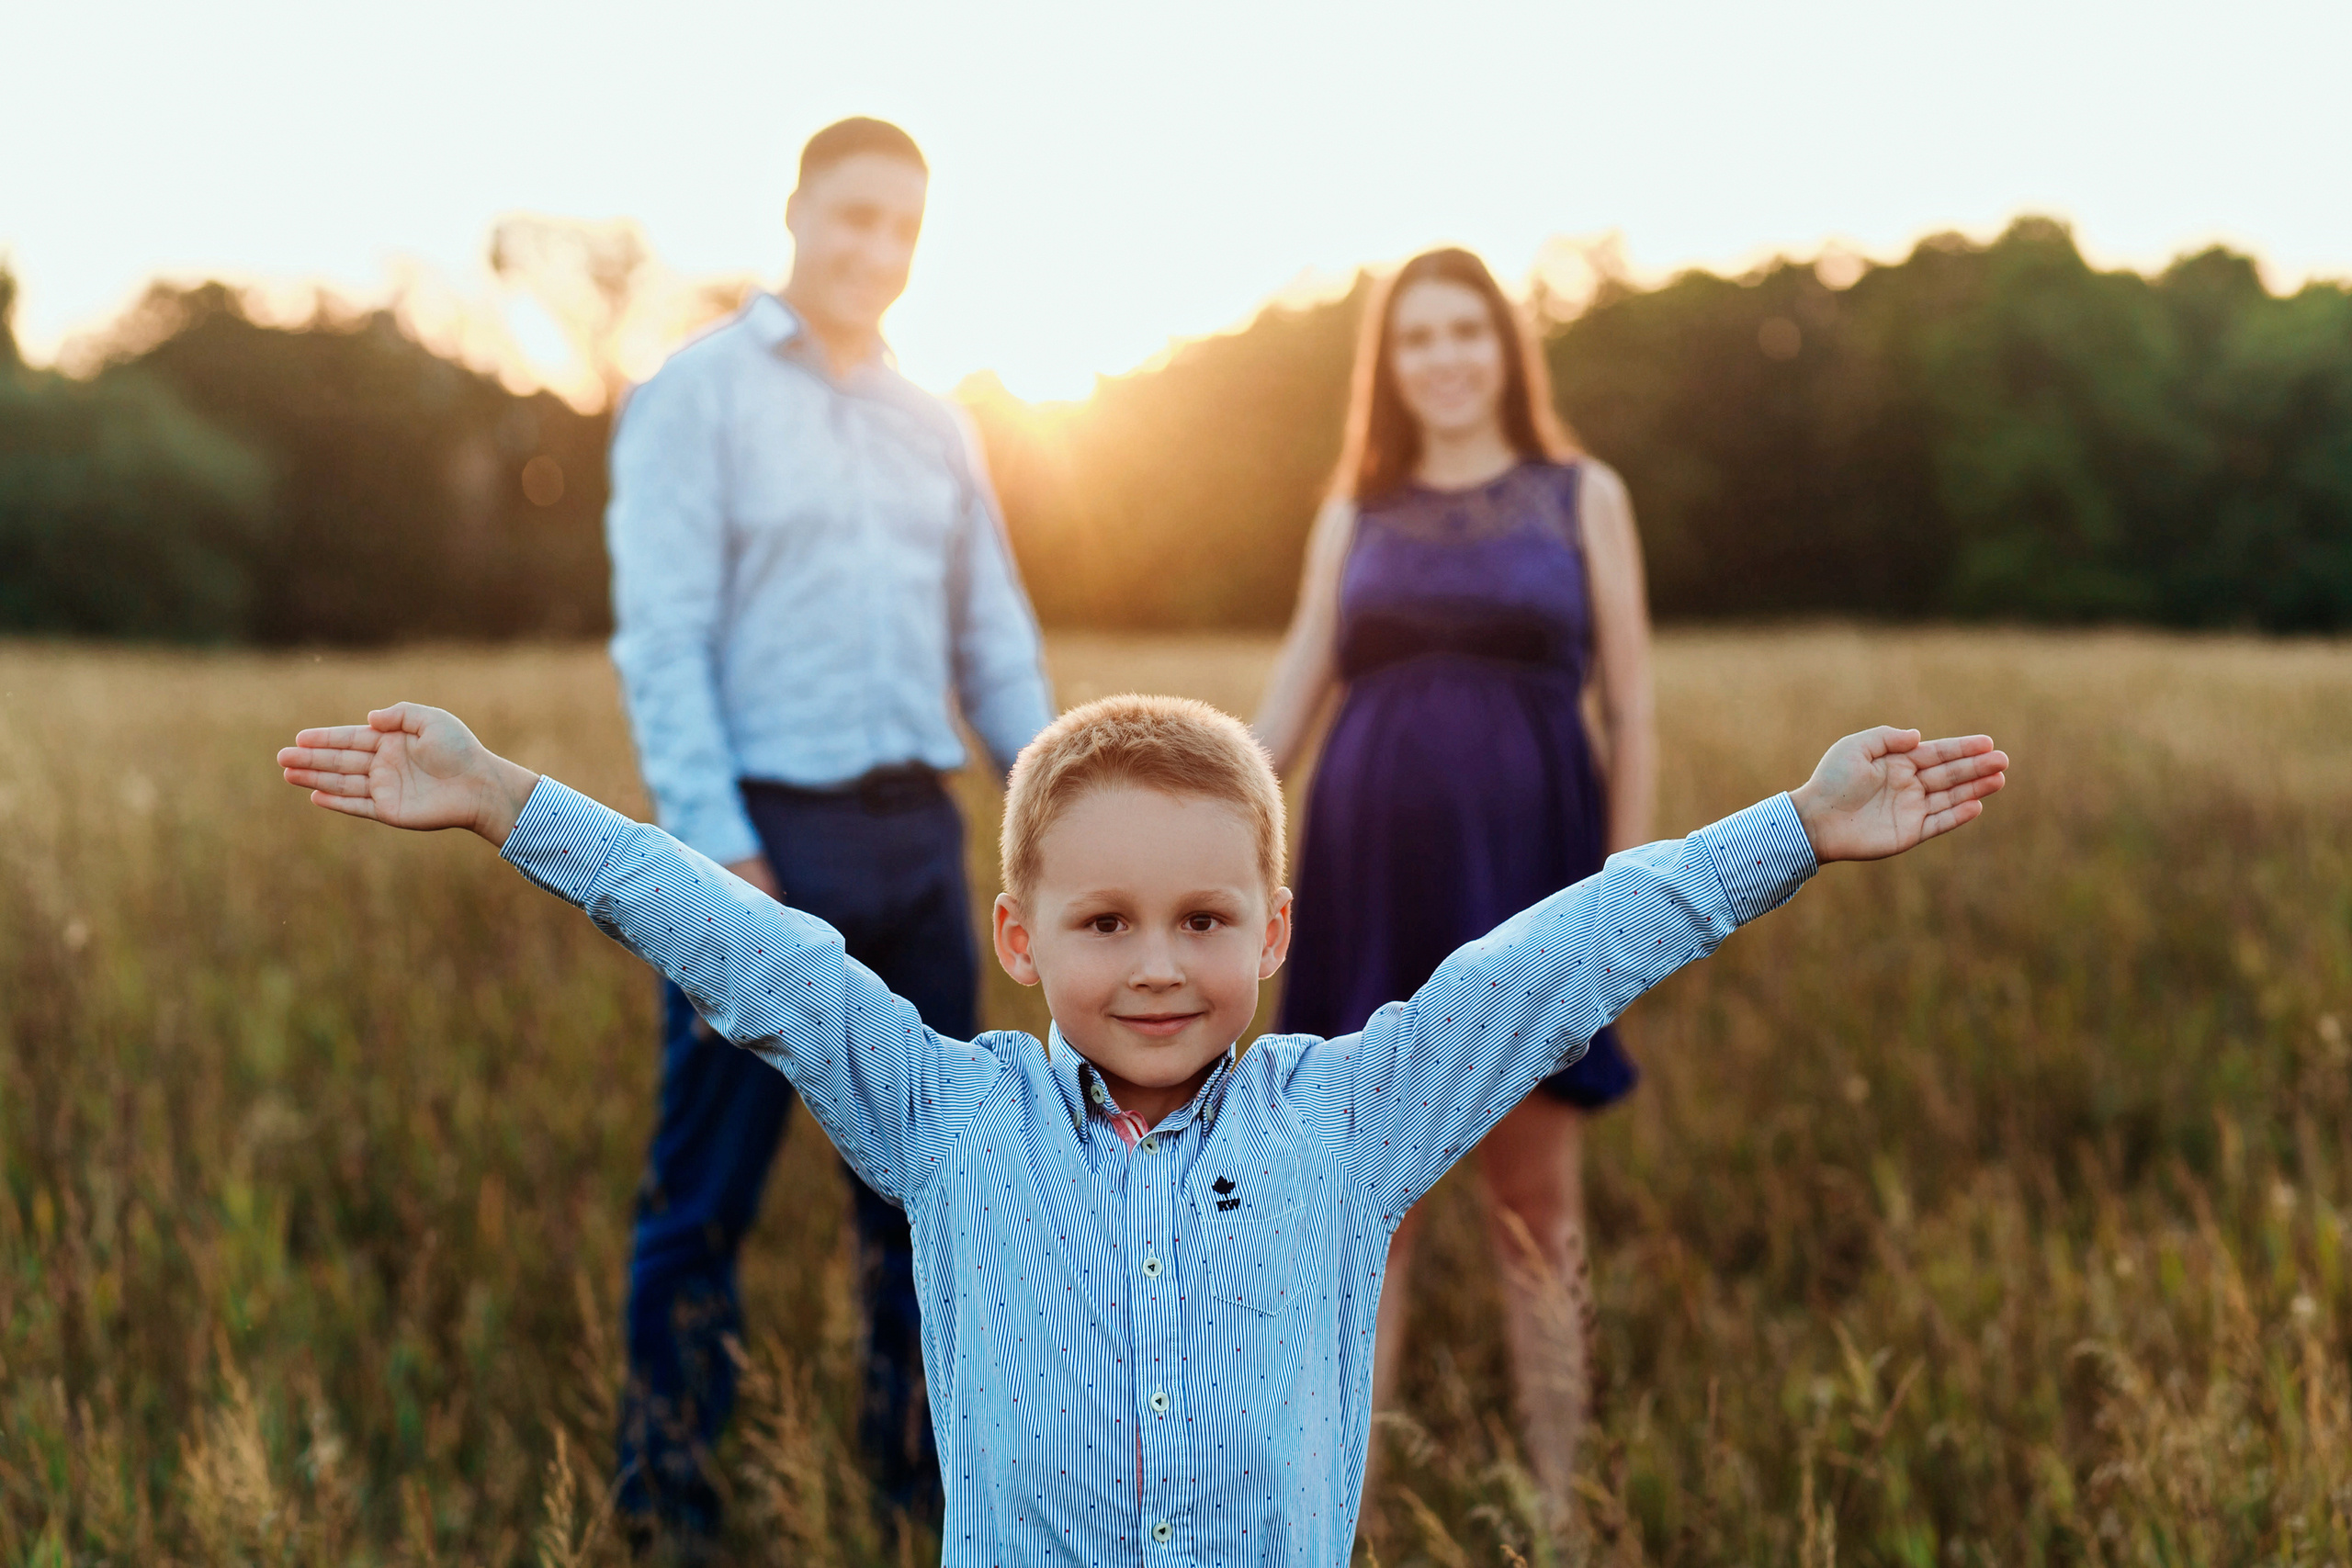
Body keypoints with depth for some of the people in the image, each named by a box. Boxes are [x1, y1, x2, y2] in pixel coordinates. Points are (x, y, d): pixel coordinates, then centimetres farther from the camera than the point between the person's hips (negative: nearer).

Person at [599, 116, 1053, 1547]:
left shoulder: (935, 428, 15)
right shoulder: (697, 398, -3)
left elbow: (997, 641, 17)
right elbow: (662, 638, -10)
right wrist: (719, 852, -17)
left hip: (917, 832, 6)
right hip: (764, 830, -6)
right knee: (710, 1187, 1)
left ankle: (923, 1473, 28)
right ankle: (667, 1507, 14)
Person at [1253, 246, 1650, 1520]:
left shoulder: (1582, 497, 8)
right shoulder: (1353, 517, 14)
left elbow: (1629, 712, 5)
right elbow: (1289, 699, 10)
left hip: (1524, 870, -2)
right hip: (1373, 878, 2)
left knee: (1534, 1202, 4)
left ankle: (1553, 1508, 14)